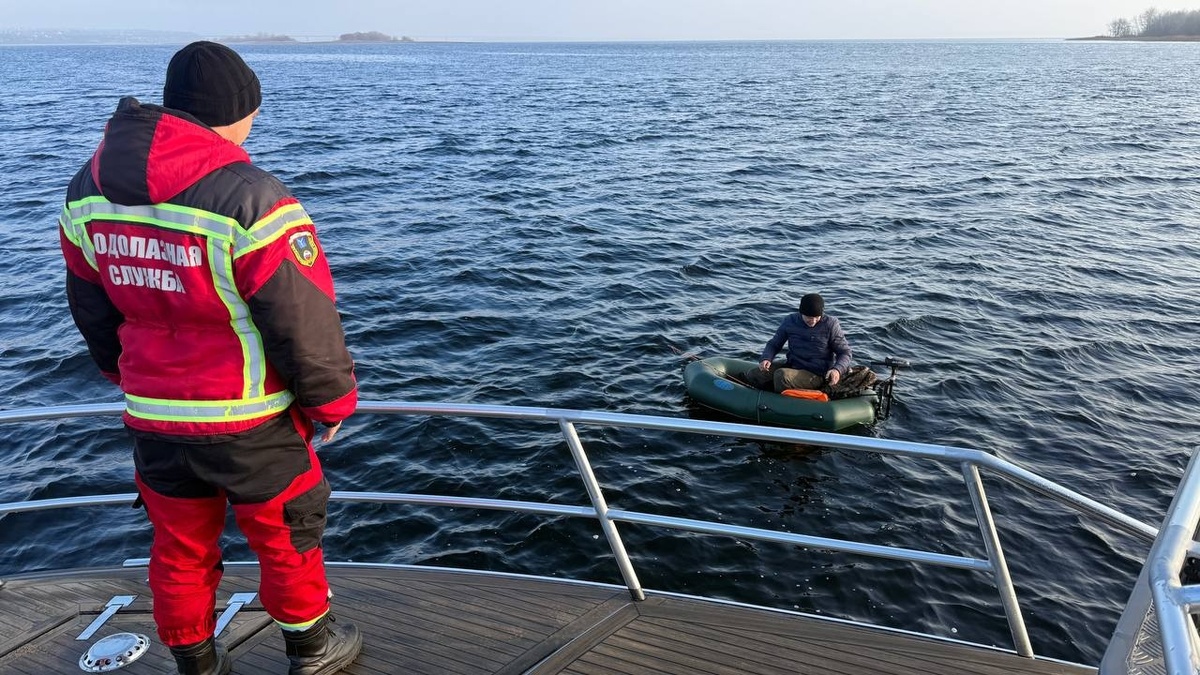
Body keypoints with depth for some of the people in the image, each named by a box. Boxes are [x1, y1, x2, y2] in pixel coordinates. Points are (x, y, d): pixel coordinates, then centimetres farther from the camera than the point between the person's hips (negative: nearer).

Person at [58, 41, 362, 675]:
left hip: (152, 417, 6)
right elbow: (306, 320, -20)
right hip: (249, 421, -5)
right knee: (286, 533, 17)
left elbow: (92, 310, 11)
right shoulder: (250, 198, -24)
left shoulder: (88, 189, -1)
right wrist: (332, 401, -4)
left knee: (180, 549, 21)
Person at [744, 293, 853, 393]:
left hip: (816, 375, -4)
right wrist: (766, 359, -12)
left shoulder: (830, 324, -8)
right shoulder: (790, 321, 1)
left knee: (782, 375, -33)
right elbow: (774, 344, 10)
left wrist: (837, 370, -24)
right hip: (791, 366, 4)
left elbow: (845, 352, -3)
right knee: (754, 374, -17)